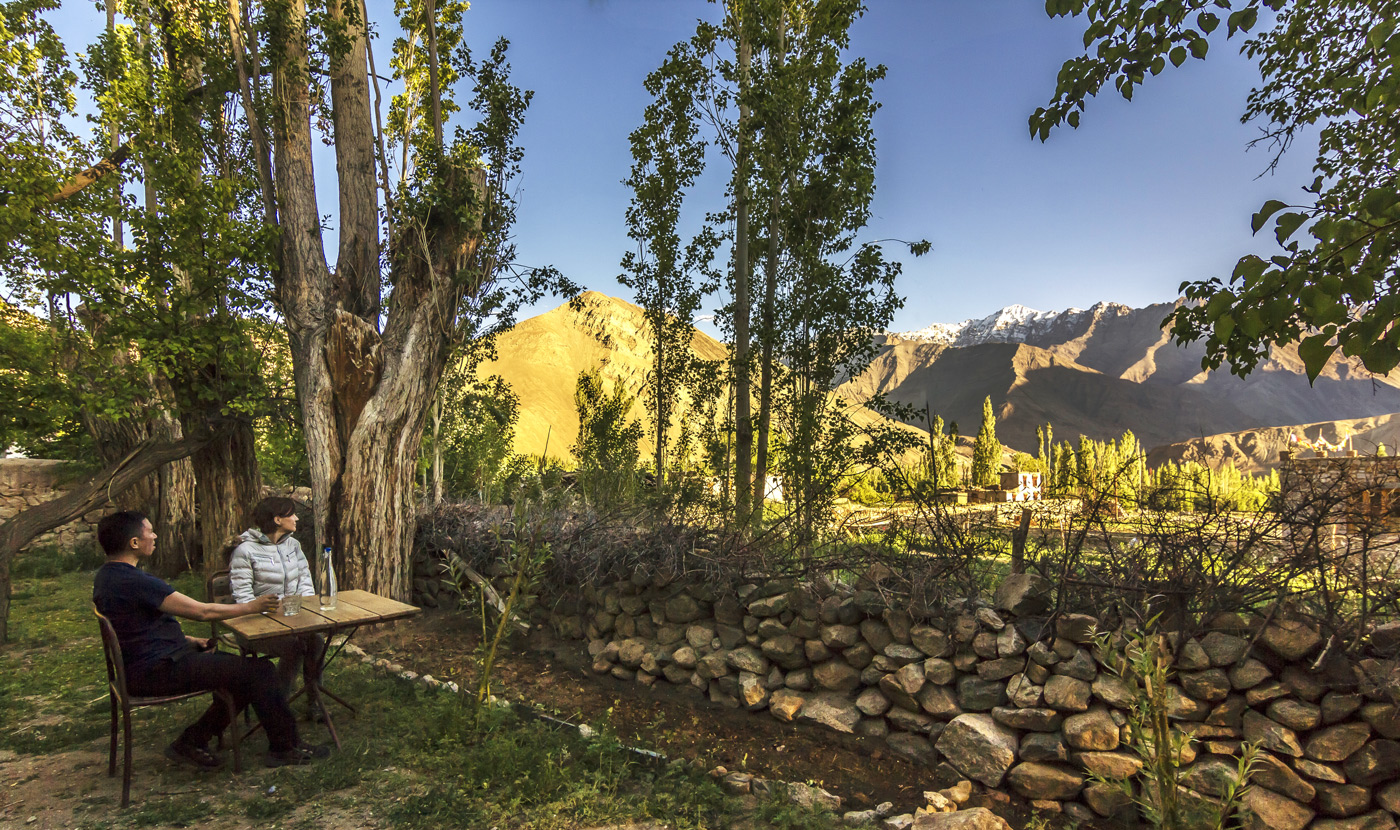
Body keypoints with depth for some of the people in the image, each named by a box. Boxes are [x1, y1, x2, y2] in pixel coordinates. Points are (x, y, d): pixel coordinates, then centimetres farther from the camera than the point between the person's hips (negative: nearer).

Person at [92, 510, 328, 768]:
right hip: (156, 672, -11)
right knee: (259, 670, -12)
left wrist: (190, 642, 11)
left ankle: (191, 742, 17)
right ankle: (286, 747, -1)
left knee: (244, 672, 12)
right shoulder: (134, 582, -24)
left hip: (145, 665, 11)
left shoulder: (107, 576, 10)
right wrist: (251, 607, -7)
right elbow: (202, 611, -21)